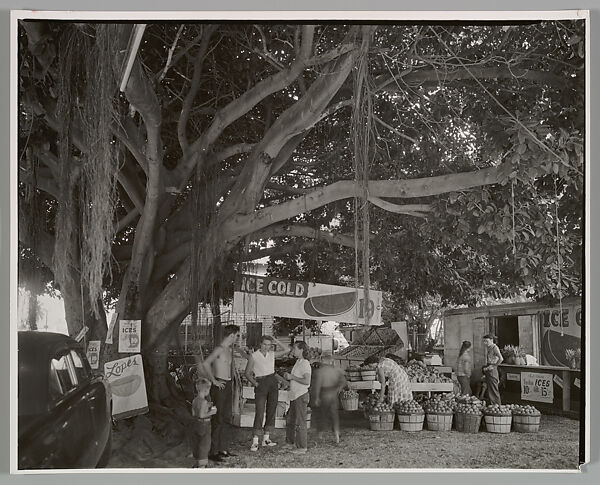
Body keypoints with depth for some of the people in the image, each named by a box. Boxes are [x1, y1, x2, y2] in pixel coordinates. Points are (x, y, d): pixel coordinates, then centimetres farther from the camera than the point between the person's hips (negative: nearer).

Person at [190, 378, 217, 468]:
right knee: (204, 445, 1)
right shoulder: (204, 402, -23)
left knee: (196, 443, 17)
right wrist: (211, 412, -17)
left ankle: (197, 462, 31)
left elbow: (193, 413, 9)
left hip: (196, 424, 8)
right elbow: (201, 415, -27)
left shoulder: (194, 400, 2)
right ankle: (202, 465, 5)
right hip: (204, 425, -8)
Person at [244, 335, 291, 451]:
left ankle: (266, 439, 13)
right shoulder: (254, 356, -3)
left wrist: (277, 341, 2)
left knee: (271, 411, 6)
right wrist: (254, 383, -10)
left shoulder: (272, 354, 8)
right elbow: (247, 373, 1)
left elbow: (287, 350, 9)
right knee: (260, 412, -12)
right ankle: (255, 441, -11)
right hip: (261, 384, -5)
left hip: (273, 383, 5)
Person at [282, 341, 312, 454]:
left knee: (300, 422, -4)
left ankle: (302, 447, 3)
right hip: (294, 396, 10)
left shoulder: (305, 364, -16)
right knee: (289, 420, 18)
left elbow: (306, 381, -26)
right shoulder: (298, 362, 12)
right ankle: (290, 443, 31)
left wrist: (292, 377, -20)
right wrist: (288, 376, 7)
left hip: (301, 396, -10)